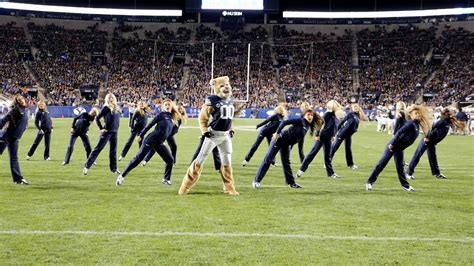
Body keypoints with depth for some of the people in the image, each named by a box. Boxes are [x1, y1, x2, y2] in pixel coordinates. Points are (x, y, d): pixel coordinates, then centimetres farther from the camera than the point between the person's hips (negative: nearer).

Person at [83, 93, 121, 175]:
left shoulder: (117, 108, 9)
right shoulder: (106, 108, -7)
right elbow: (97, 118, -5)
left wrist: (116, 127, 13)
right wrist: (101, 128, -8)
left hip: (114, 132, 6)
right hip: (107, 131, -6)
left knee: (113, 151, 11)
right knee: (98, 148, -6)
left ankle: (114, 168, 20)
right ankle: (87, 166, -3)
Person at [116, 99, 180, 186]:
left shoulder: (172, 118, 11)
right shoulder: (161, 114, -7)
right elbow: (150, 125, -6)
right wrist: (141, 135, -5)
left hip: (159, 143, 6)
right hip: (150, 140, -6)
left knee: (170, 160, -2)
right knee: (138, 158, -6)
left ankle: (166, 179, 13)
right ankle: (122, 176, 0)